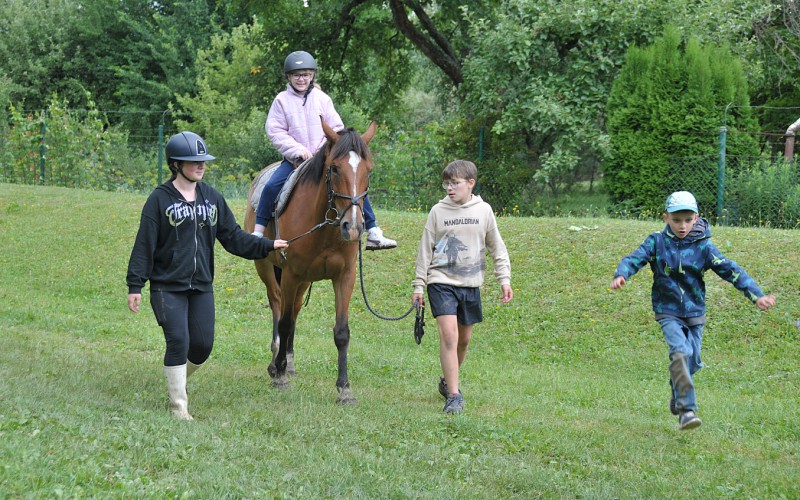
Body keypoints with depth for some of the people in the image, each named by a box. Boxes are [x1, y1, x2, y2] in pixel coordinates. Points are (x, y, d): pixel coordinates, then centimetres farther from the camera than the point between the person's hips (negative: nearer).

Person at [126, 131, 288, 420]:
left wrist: (268, 246, -1)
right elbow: (144, 245, -7)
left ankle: (177, 378, 33)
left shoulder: (212, 198, 8)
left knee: (203, 345, 3)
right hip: (167, 287, -5)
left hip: (202, 286, 5)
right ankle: (178, 404, 1)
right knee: (178, 341, -11)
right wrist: (135, 285, -11)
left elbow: (233, 237, 11)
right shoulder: (160, 199, -6)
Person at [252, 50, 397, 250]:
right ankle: (258, 232, -12)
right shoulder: (282, 100, 1)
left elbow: (336, 128, 6)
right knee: (271, 186, -24)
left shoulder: (322, 99, 5)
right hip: (294, 159, -1)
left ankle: (373, 234, -7)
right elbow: (275, 132, -4)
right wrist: (298, 150, -14)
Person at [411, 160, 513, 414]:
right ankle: (454, 396, -16)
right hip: (441, 281, -3)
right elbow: (425, 250, 4)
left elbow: (497, 248, 10)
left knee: (464, 339, 11)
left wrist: (505, 279, 2)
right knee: (449, 335, -16)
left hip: (471, 283, 3)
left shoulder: (484, 210, 2)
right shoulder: (438, 211, -1)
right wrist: (418, 285, 2)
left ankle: (447, 380, 35)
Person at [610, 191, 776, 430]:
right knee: (680, 352, -24)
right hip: (668, 312, -3)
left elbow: (730, 270, -8)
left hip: (695, 313, 3)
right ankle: (686, 410, -25)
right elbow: (634, 259, -15)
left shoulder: (703, 246, -4)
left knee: (692, 361, 7)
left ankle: (677, 393, 39)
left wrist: (756, 295, -18)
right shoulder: (657, 242, -4)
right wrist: (620, 275, -38)